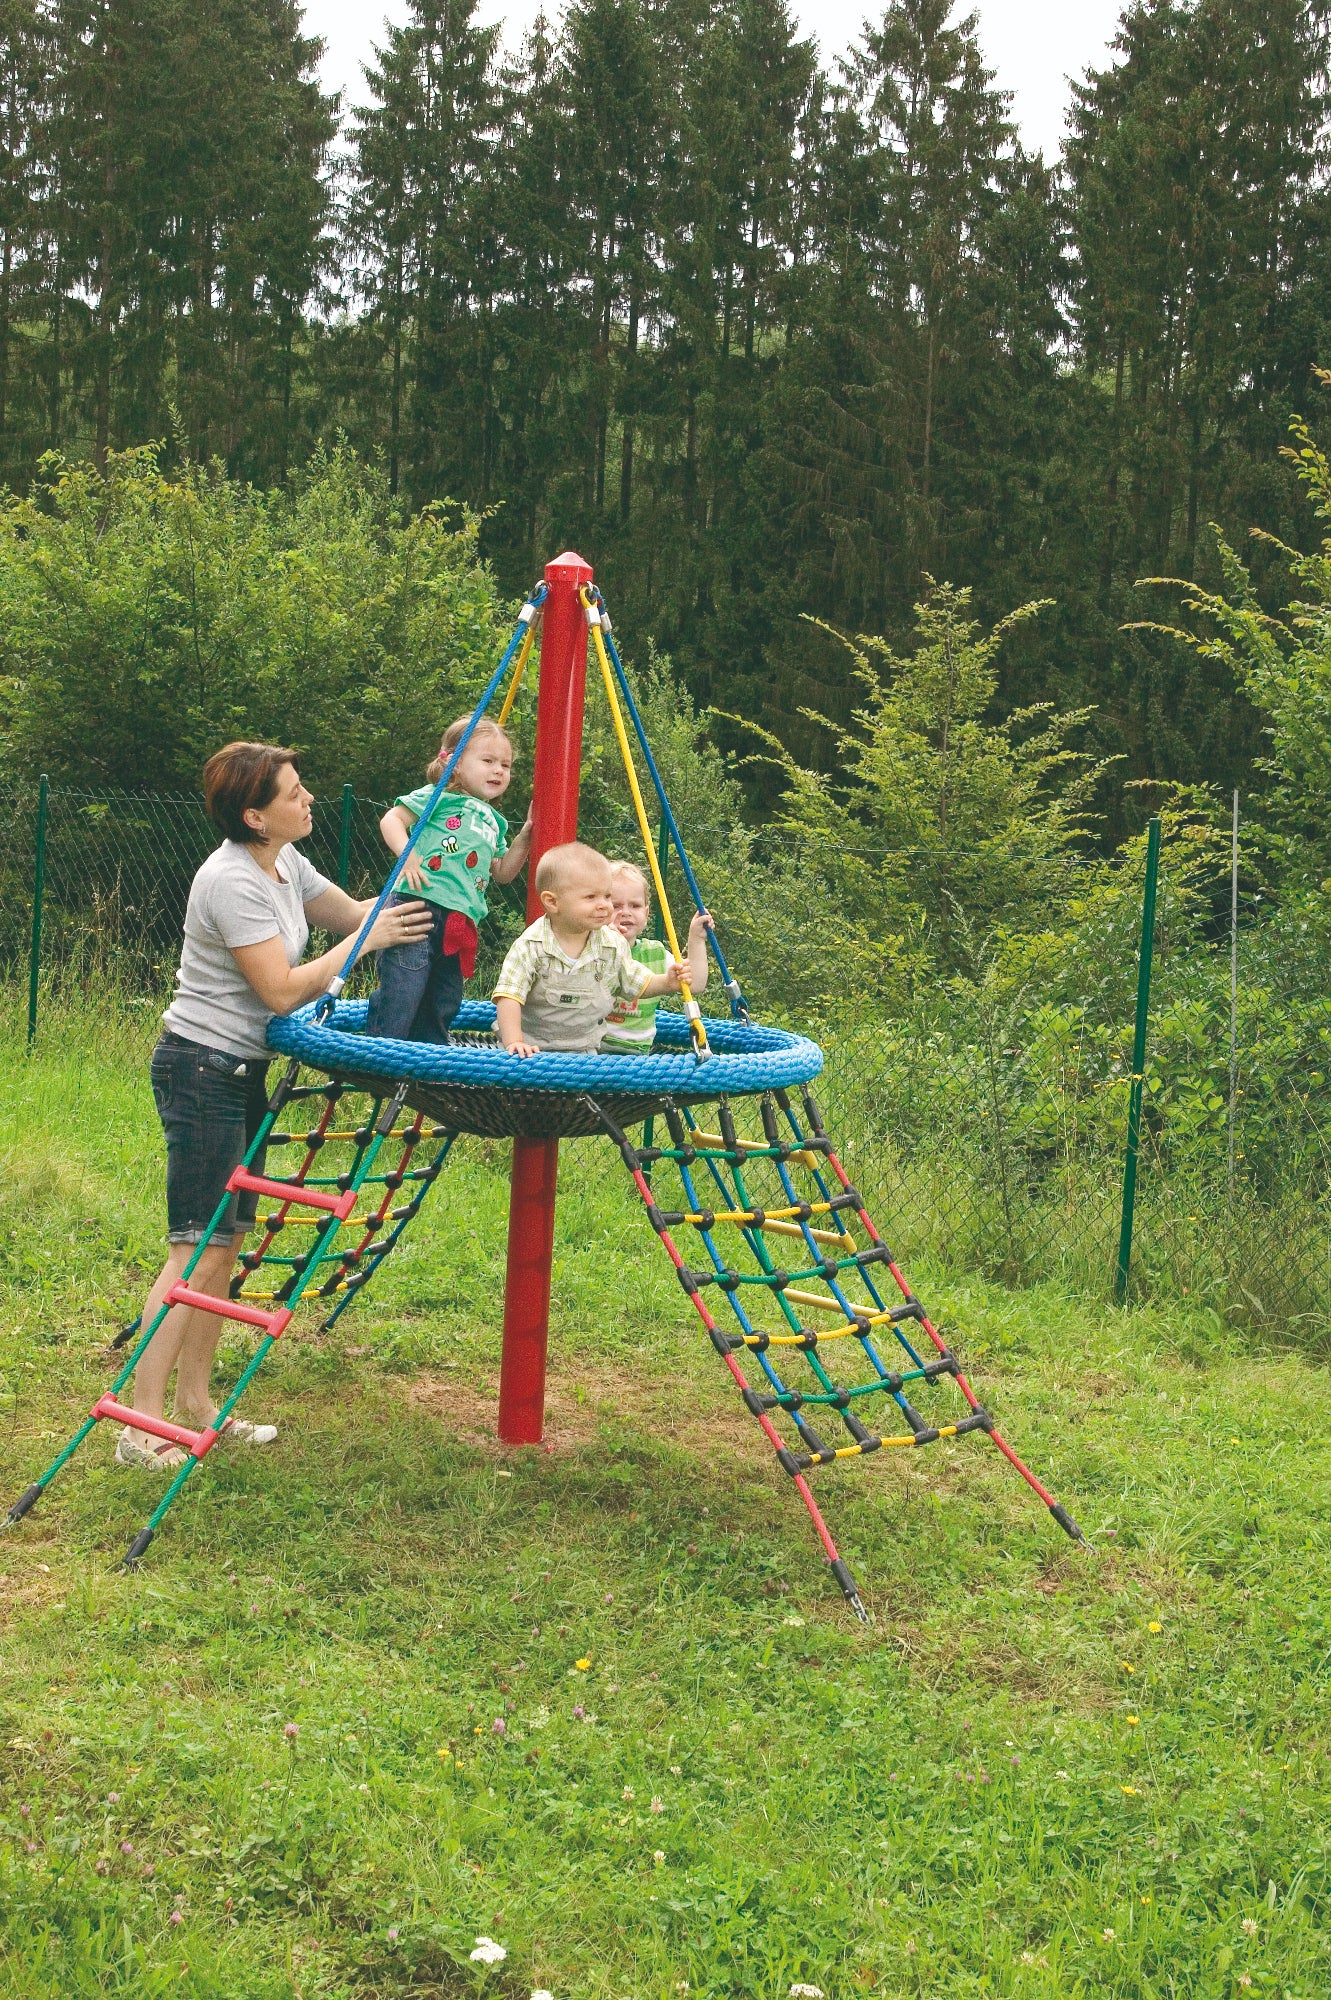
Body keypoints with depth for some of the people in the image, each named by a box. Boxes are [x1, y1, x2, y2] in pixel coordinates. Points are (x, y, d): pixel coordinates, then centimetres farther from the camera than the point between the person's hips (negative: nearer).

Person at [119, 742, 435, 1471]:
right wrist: (365, 941, -16)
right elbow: (282, 990, -22)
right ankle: (141, 1426, -7)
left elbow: (351, 911, 19)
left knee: (227, 1240, 11)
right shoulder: (232, 882, -21)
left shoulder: (285, 862, 7)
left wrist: (412, 894, 4)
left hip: (243, 1070, 10)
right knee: (199, 1246, -11)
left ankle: (195, 1402, 20)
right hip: (201, 1069, -10)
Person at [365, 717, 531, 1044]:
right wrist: (408, 856, -21)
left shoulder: (495, 823, 23)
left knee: (443, 1005, 13)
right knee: (400, 1000, -14)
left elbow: (502, 872, 28)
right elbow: (391, 820, -5)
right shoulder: (440, 797, 1)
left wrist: (526, 836, 18)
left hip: (460, 923, 8)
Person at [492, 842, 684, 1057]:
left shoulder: (613, 946, -1)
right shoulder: (530, 947, -14)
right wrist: (513, 1042, -27)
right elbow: (509, 997, -17)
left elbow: (637, 985, 12)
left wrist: (666, 983, -6)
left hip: (585, 1050, 3)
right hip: (533, 1047, -3)